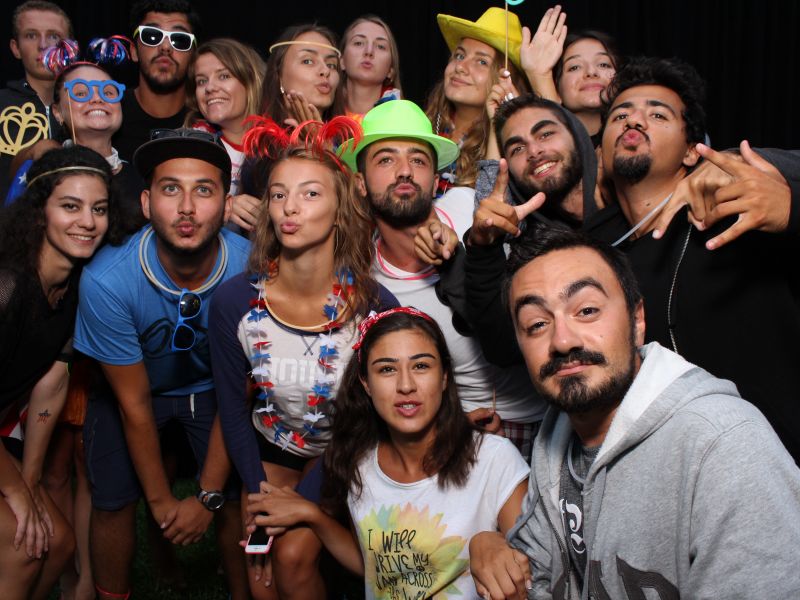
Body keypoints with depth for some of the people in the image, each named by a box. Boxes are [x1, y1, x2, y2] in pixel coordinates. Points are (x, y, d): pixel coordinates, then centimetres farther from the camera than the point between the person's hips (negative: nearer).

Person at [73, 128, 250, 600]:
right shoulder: (107, 280, -31)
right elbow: (134, 403, -18)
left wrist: (208, 496, -14)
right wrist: (160, 500, -10)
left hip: (212, 387, 1)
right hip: (132, 388, 0)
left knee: (236, 500, -8)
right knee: (114, 503, -7)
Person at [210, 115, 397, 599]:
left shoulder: (375, 305, -24)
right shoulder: (235, 301, -19)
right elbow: (233, 409, -7)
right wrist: (261, 495, -8)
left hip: (339, 452, -2)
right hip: (270, 449, 2)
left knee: (293, 555, -16)